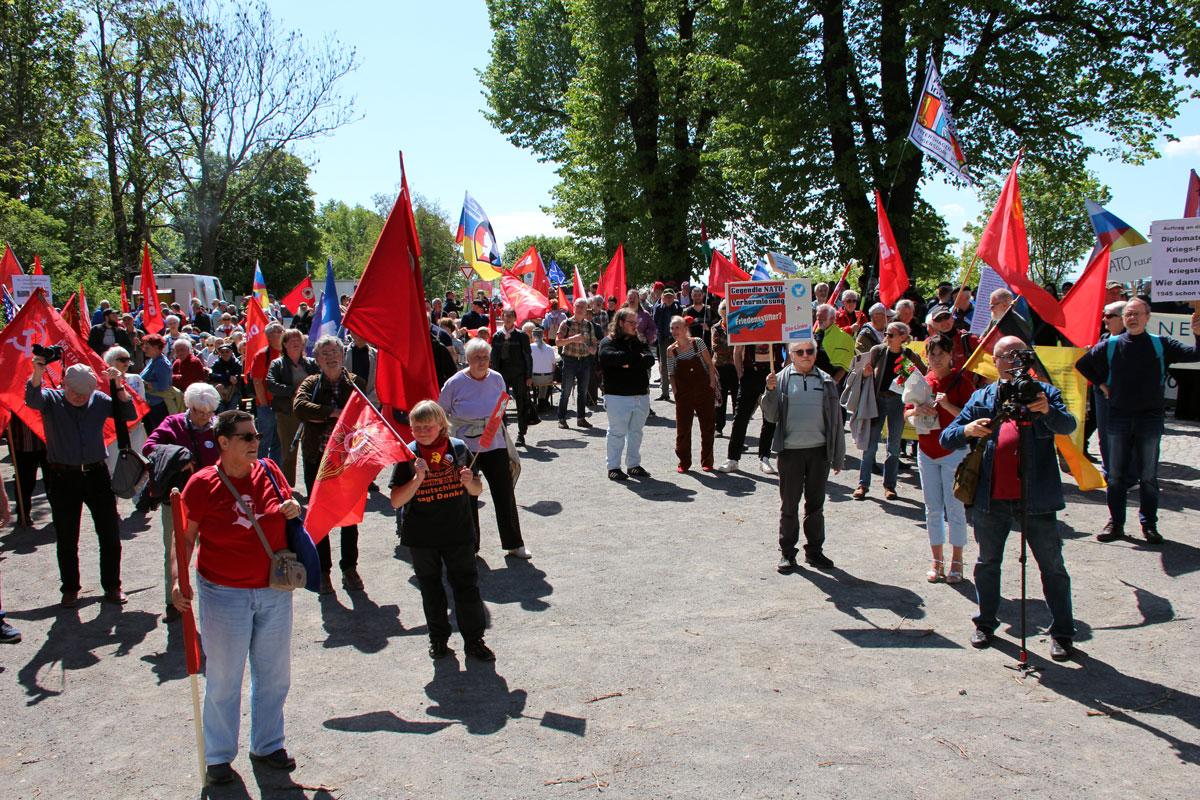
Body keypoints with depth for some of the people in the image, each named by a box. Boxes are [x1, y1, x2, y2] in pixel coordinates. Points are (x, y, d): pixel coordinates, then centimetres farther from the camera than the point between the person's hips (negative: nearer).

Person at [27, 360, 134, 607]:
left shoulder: (99, 400, 3)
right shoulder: (51, 399, -2)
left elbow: (129, 414, -3)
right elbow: (32, 399, -23)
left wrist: (119, 385, -15)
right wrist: (38, 372, -40)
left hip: (96, 474, 1)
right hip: (63, 478, -1)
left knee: (110, 535, 5)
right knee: (66, 539, 9)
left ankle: (112, 586, 18)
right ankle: (70, 589, 23)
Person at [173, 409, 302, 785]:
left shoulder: (269, 470, 0)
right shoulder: (203, 483, -11)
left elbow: (288, 507, 16)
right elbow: (186, 537, -6)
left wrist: (293, 508, -7)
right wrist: (177, 578, -18)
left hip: (274, 591, 4)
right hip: (224, 594, -4)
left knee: (274, 675, 15)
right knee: (224, 679, 8)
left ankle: (267, 745, 35)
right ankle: (218, 756, 27)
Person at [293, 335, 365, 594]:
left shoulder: (355, 383, 2)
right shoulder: (311, 384, 3)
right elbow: (299, 407, -17)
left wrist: (321, 417, -18)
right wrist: (334, 413, -20)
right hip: (316, 458, 0)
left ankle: (349, 568, 21)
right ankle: (323, 570, 18)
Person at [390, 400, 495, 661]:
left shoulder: (458, 448, -3)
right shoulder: (408, 456, -7)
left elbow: (478, 490, 5)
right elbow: (396, 501, -11)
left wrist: (469, 482, -18)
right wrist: (417, 479, -25)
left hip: (458, 532, 0)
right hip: (422, 536, 0)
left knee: (466, 586, 3)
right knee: (431, 588, 13)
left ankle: (474, 640, 16)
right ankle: (438, 638, 29)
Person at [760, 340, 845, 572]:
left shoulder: (826, 381, 6)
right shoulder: (781, 379, 1)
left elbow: (835, 420, 9)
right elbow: (771, 416, -1)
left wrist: (838, 456, 8)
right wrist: (771, 392, -18)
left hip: (819, 450, 2)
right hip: (790, 450, -2)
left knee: (816, 504, 12)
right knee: (789, 505, 7)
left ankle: (814, 550, 24)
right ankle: (787, 552, 18)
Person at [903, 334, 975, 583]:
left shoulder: (961, 381, -7)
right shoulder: (922, 382, 8)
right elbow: (907, 414, 12)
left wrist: (947, 405, -26)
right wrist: (918, 411, -9)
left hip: (954, 451, -5)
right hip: (926, 452, 5)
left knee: (954, 507, -1)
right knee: (933, 509, 9)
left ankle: (956, 562, 9)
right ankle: (937, 561, 18)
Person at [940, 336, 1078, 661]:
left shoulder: (1044, 393, 5)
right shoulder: (981, 398, 11)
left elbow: (1068, 425, -13)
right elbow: (946, 438, 5)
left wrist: (1047, 410, -34)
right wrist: (966, 430, -17)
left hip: (1036, 498, -2)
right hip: (990, 499, 2)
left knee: (1052, 566, 5)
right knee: (987, 564, 15)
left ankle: (1062, 633, 16)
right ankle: (985, 623, 31)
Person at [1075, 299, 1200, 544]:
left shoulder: (1161, 345, 0)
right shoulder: (1110, 345, 2)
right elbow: (1082, 364, 14)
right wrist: (1101, 384, 6)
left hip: (1151, 417, -1)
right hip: (1119, 416, 1)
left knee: (1148, 475, 5)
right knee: (1116, 475, 6)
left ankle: (1149, 524, 15)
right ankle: (1115, 523, 14)